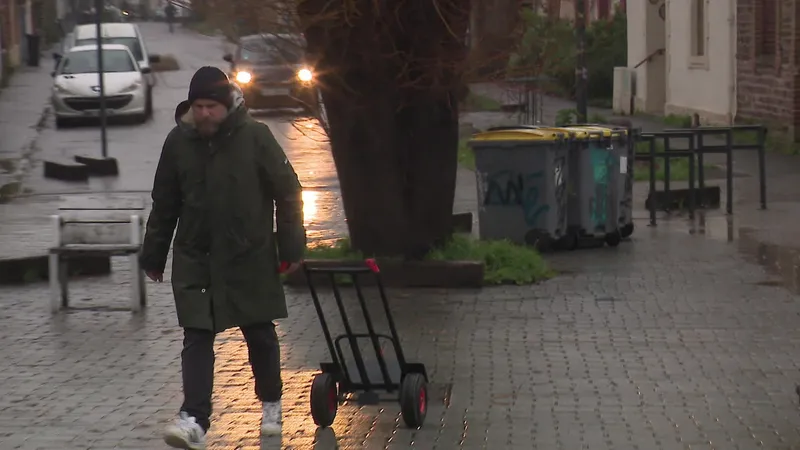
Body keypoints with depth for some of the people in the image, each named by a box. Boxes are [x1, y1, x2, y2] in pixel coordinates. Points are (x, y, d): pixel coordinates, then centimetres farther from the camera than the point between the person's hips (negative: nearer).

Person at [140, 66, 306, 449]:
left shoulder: (255, 137, -8)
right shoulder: (178, 142, 0)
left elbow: (287, 192, -3)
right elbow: (164, 205, 9)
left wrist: (291, 248, -4)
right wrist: (153, 256, 12)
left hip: (250, 258, -1)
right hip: (195, 259, 2)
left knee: (260, 334, 11)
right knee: (196, 338, -7)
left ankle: (271, 404, 31)